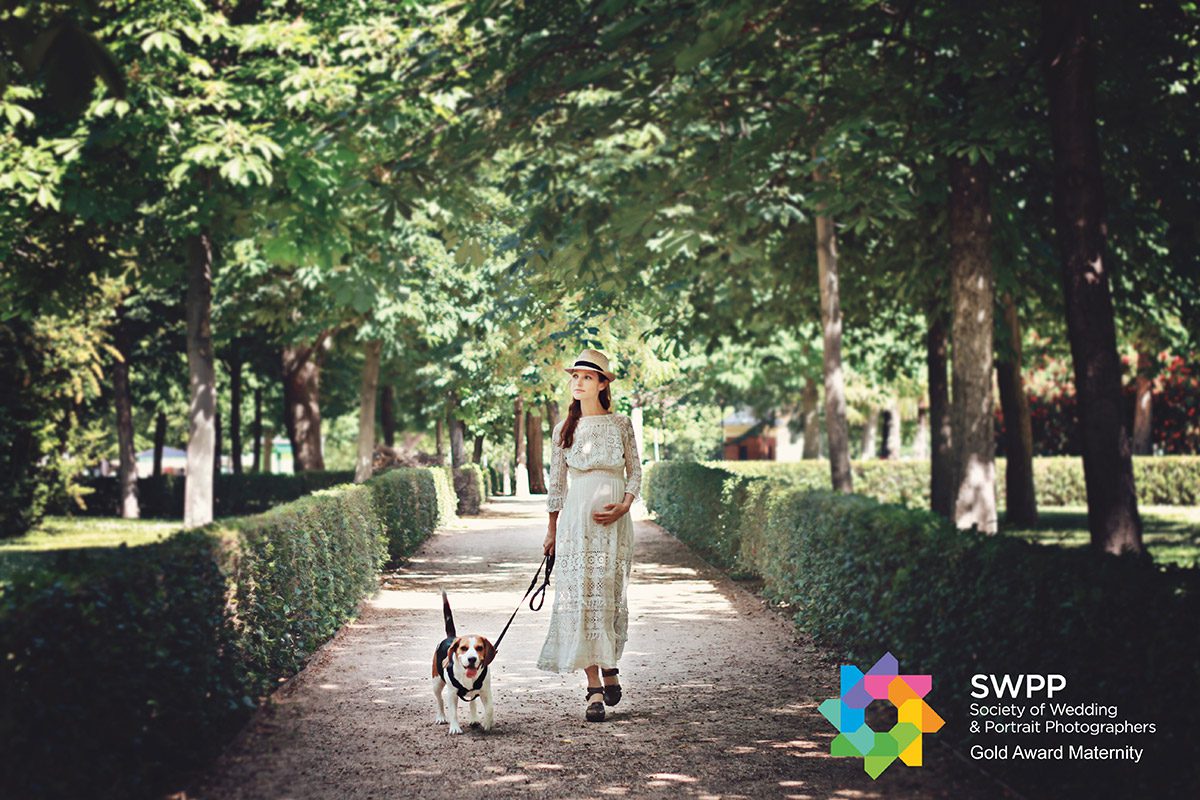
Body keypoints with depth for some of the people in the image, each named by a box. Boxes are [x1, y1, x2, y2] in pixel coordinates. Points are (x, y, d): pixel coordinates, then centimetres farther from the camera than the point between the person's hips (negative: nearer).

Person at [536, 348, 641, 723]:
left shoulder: (621, 424, 3)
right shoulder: (563, 430, 7)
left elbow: (635, 471, 7)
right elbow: (556, 482, 11)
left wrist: (623, 506, -9)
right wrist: (551, 531, 12)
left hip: (614, 521, -1)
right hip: (575, 518, 1)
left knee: (609, 595, 0)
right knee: (579, 594, -6)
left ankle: (609, 668, 23)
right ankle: (595, 689, -6)